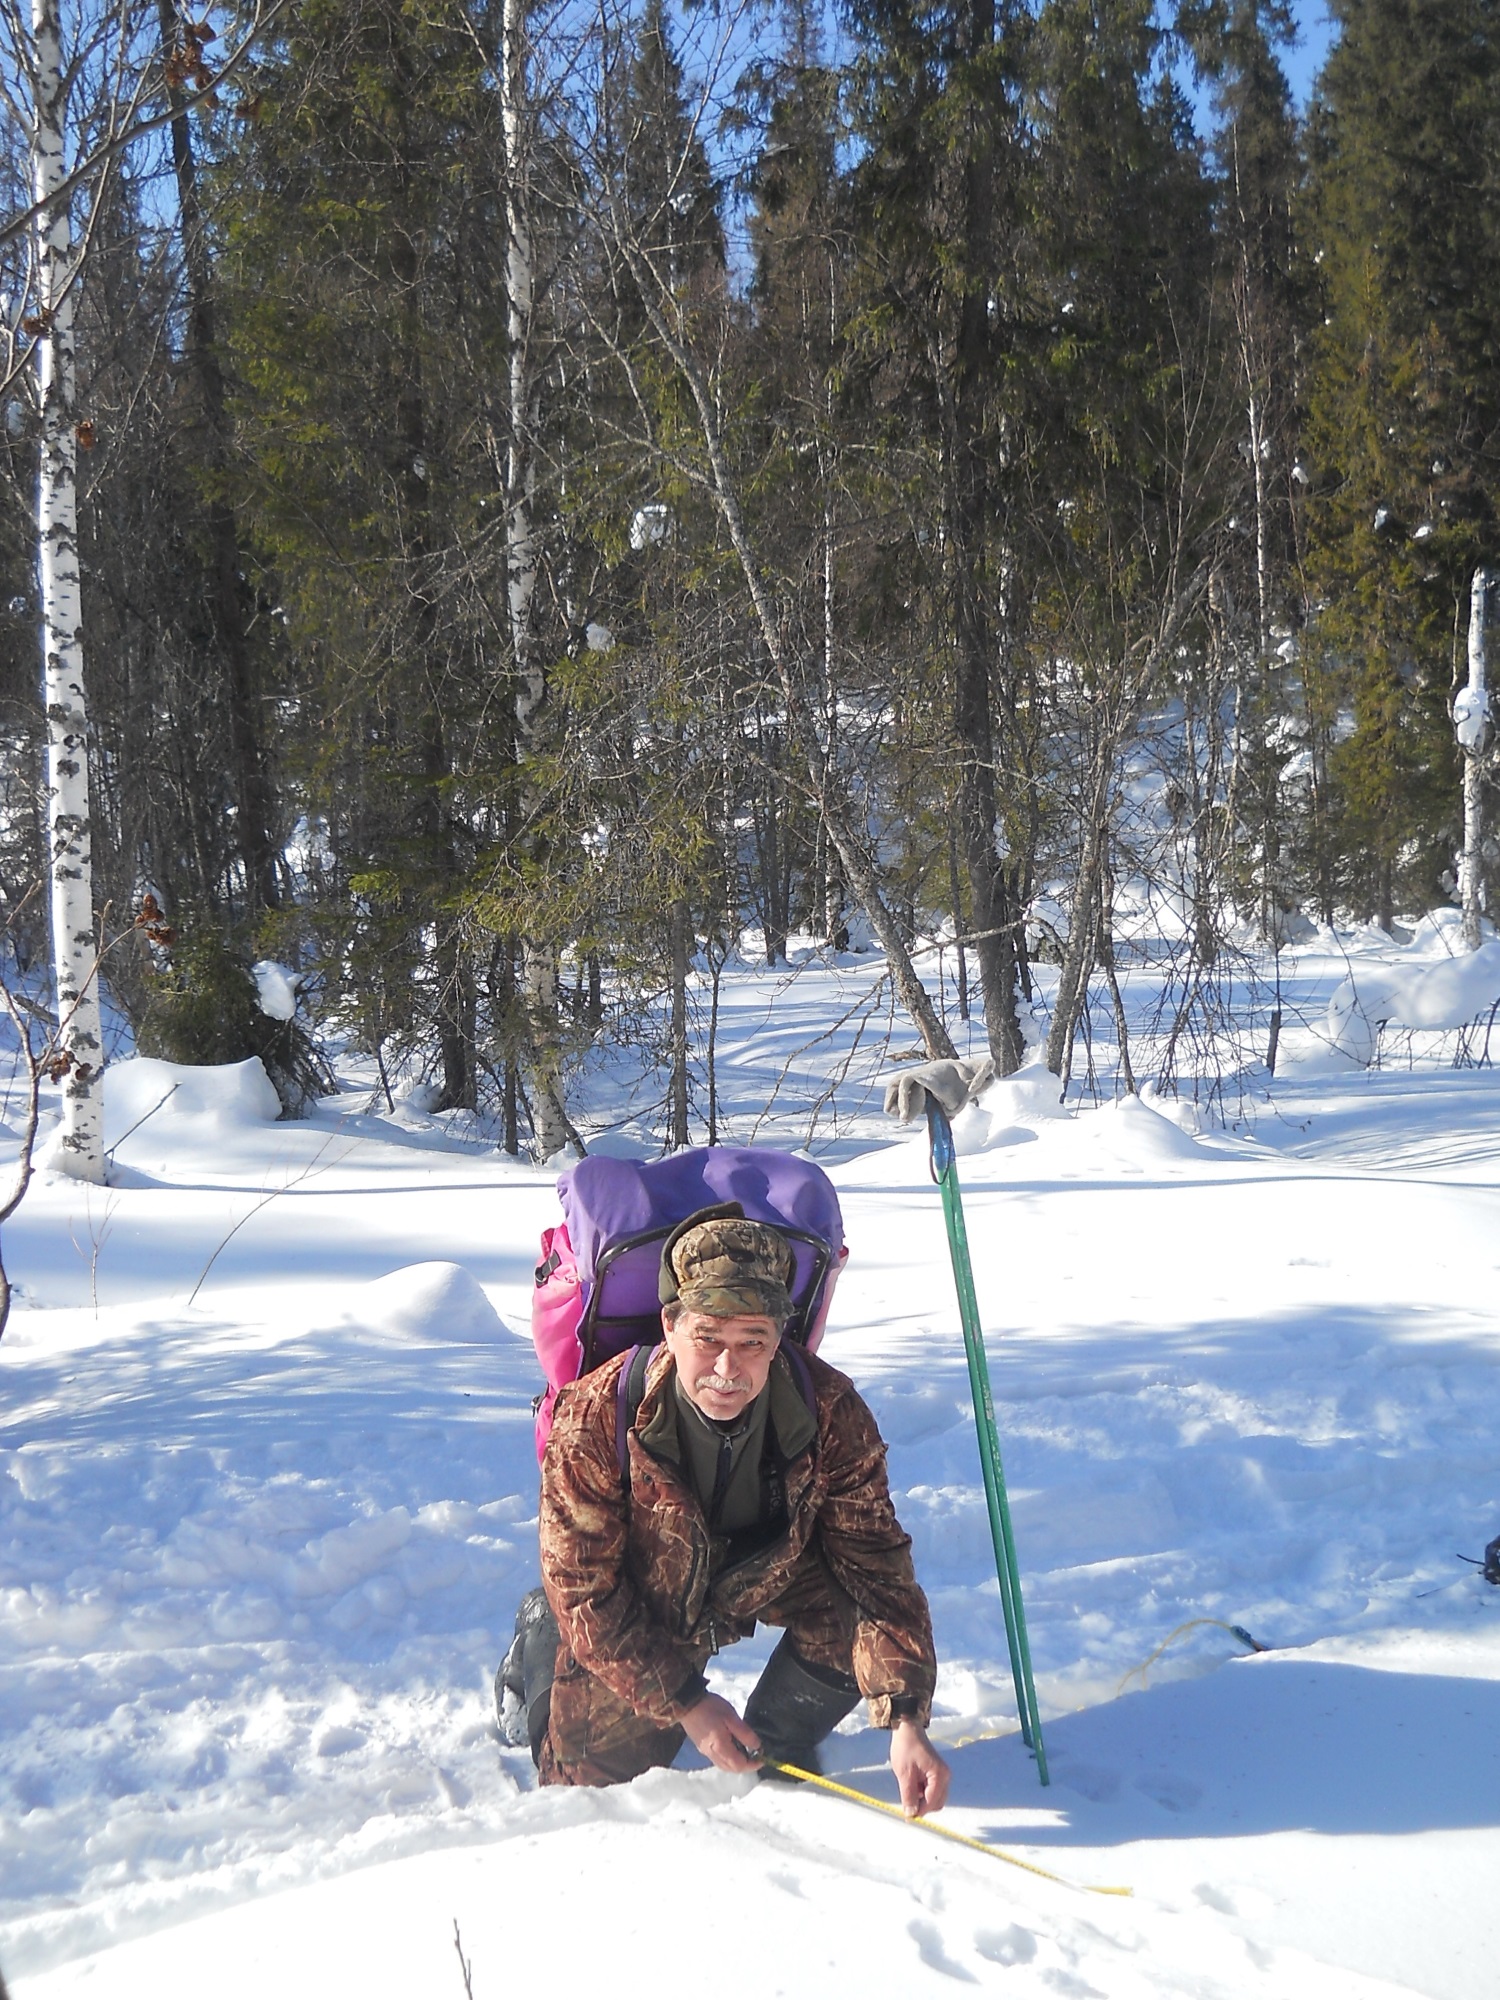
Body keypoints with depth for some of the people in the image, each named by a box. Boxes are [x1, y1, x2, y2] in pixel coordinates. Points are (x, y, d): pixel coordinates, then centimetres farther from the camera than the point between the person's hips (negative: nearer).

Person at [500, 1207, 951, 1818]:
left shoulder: (830, 1411, -30)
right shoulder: (595, 1418, -34)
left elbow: (875, 1561, -27)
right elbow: (584, 1588, -23)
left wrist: (905, 1719, -38)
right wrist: (683, 1702, -23)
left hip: (769, 1577, 2)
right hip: (640, 1607, -1)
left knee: (859, 1606, -27)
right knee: (588, 1778, 2)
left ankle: (779, 1742, 4)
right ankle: (541, 1645, 33)